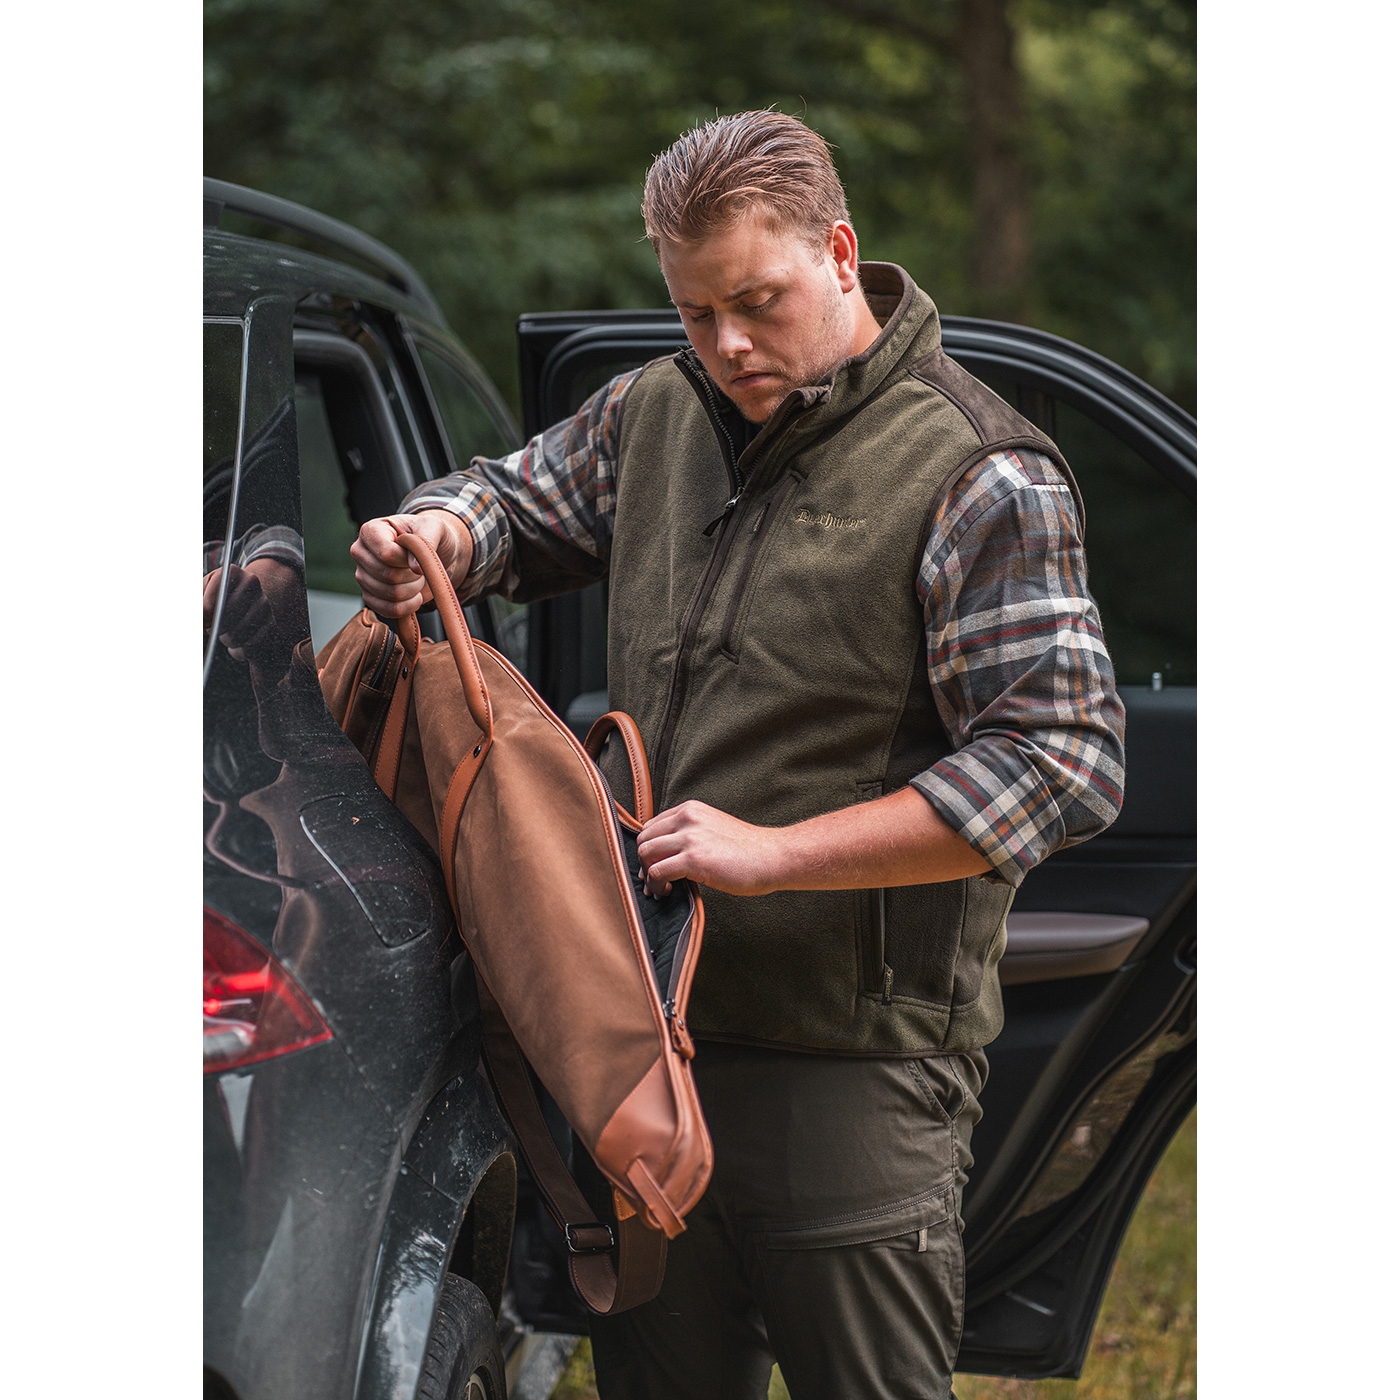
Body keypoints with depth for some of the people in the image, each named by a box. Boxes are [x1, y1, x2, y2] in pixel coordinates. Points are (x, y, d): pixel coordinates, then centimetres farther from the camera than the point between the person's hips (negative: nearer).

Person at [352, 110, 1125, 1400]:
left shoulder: (977, 475, -11)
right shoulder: (657, 415, 10)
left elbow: (1063, 762, -17)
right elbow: (524, 498, 27)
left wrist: (773, 851, -21)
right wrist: (440, 533, -1)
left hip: (854, 1074, -6)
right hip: (648, 1031, 6)